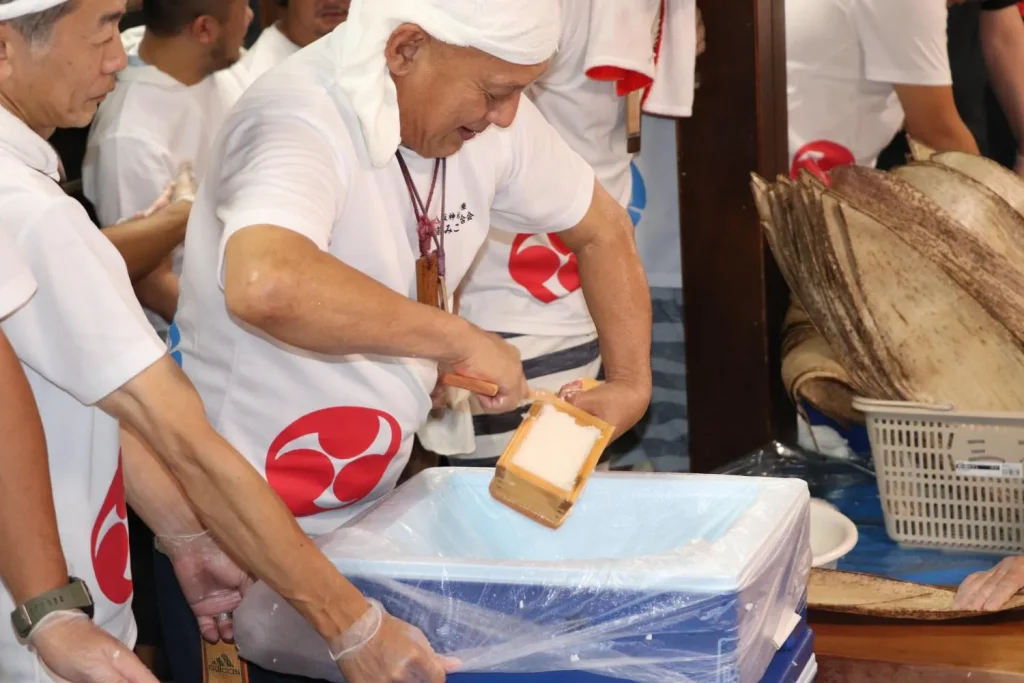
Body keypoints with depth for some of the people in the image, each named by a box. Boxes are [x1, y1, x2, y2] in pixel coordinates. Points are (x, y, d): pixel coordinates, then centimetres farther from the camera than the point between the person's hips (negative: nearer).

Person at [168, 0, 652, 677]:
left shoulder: (489, 114, -5)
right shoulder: (301, 123, -27)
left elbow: (601, 228, 11)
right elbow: (265, 285, -49)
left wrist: (630, 383, 1)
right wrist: (456, 337, -38)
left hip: (372, 509, 7)